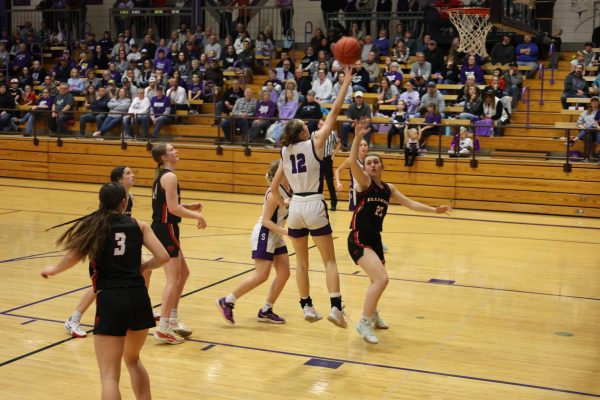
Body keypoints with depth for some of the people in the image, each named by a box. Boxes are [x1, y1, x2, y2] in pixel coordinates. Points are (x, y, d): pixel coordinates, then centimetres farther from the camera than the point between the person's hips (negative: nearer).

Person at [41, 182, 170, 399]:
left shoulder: (93, 225, 6)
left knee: (109, 376, 0)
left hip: (110, 300, -3)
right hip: (138, 297, 3)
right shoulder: (138, 225, 10)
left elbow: (74, 256, -7)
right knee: (133, 360, 28)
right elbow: (162, 257, 2)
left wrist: (53, 269, 13)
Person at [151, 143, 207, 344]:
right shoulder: (169, 176, -15)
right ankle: (163, 329, -9)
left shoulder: (163, 176, 16)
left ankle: (172, 320, 26)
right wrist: (197, 216, -12)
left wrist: (188, 206, 12)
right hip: (166, 230, -10)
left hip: (162, 229, 10)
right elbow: (173, 208, -21)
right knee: (173, 279, -9)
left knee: (183, 273, 20)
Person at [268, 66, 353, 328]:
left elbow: (274, 187, 11)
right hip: (314, 206, -4)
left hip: (295, 207, 4)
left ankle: (307, 307, 19)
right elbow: (334, 111, -6)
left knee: (301, 261, 15)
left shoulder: (286, 154, 8)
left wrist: (282, 205, 27)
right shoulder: (315, 143, -5)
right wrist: (346, 81, -1)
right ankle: (335, 307, -10)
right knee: (329, 260, 2)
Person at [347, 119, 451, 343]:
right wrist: (358, 137, -39)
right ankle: (364, 323, -10)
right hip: (358, 240, -7)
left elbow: (410, 204, 17)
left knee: (377, 281, 22)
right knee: (381, 279, -23)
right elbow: (352, 161, -28)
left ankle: (372, 315, 49)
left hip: (375, 239, 7)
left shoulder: (388, 188, 9)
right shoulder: (364, 182, -10)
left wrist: (434, 210, 10)